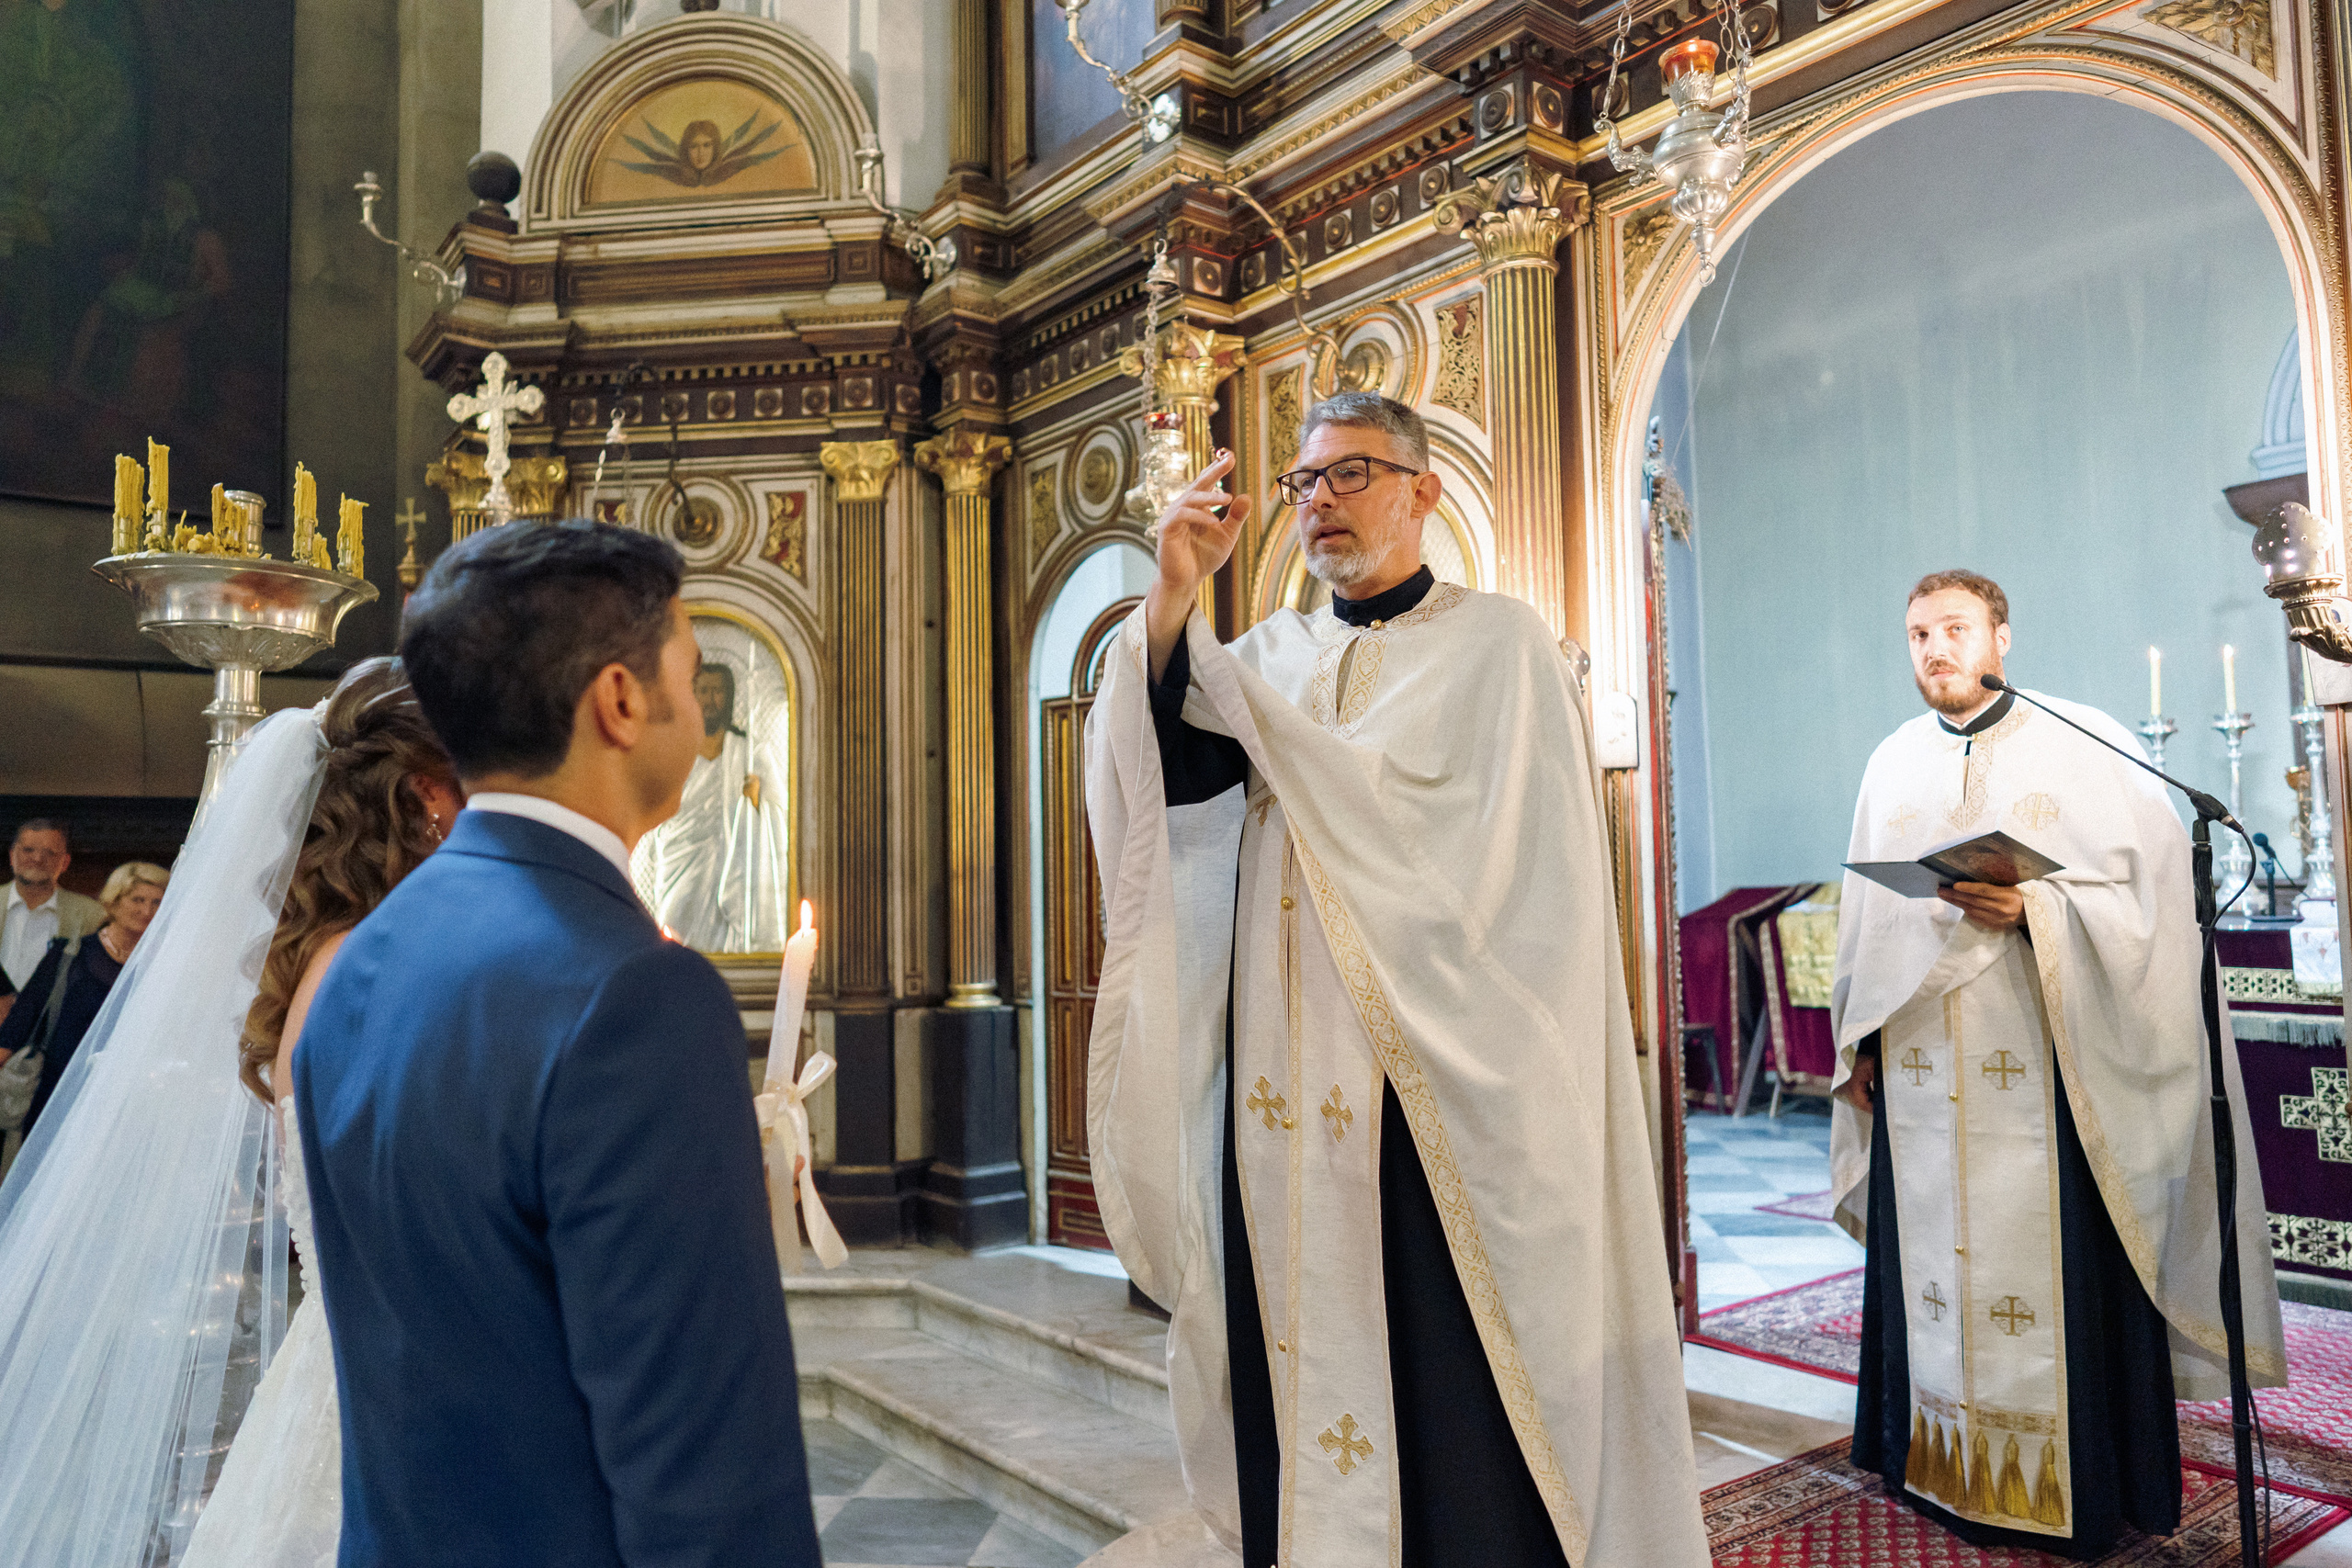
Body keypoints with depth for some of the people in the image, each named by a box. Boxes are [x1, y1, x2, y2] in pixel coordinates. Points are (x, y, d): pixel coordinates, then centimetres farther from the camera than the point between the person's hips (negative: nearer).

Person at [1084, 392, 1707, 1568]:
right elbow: (1168, 772, -2)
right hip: (1284, 1091, 4)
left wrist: (1271, 727, -7)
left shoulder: (1496, 644, 1)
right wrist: (1173, 601, -15)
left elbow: (1471, 850, -11)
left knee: (1452, 1373, 1)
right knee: (1304, 1349, 9)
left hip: (1438, 1083, -4)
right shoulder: (1269, 657, 14)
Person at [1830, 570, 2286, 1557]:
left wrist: (2034, 906, -22)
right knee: (1932, 1260, 8)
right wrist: (1857, 1037, 12)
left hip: (2045, 1062, -4)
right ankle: (1941, 1469, 21)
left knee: (2051, 1275, 0)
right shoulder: (1891, 763, 12)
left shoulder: (2081, 744, 0)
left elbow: (2146, 891, -5)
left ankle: (2079, 1490, 14)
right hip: (1918, 1069, 4)